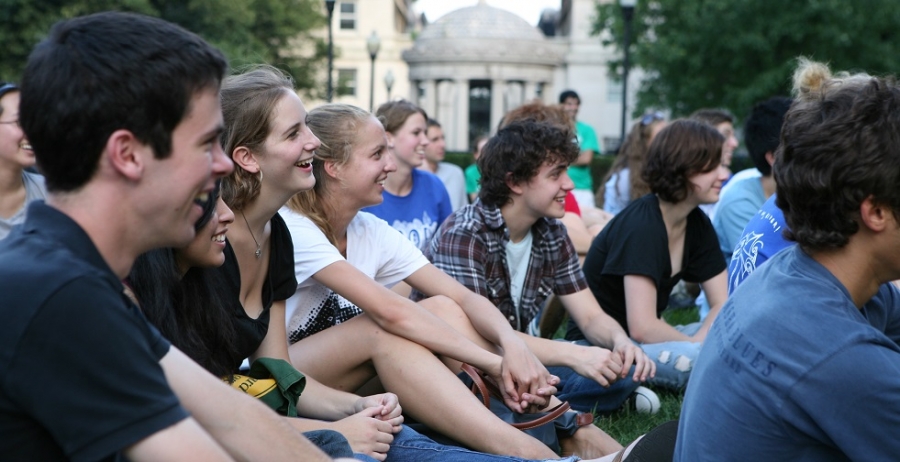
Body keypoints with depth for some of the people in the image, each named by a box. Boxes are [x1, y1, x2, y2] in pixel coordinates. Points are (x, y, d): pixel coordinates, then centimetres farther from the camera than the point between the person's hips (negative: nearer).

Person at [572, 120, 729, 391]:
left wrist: (697, 341, -18)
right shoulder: (641, 226, -22)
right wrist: (697, 346, -15)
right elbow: (642, 328, -28)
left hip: (646, 339, 9)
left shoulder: (698, 225, 2)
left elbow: (723, 304, 1)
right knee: (699, 359, -32)